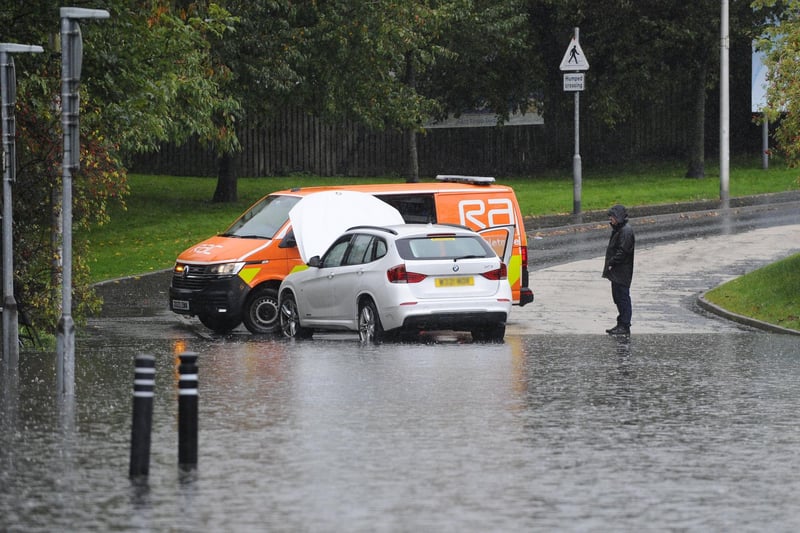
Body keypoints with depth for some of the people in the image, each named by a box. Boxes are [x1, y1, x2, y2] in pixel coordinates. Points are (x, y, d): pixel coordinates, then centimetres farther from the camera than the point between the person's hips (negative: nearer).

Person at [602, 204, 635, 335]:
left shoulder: (626, 231, -17)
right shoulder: (618, 229, 15)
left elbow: (623, 251, -22)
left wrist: (611, 263, -17)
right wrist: (609, 264, 12)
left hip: (622, 273, -10)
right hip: (616, 272, 10)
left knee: (623, 298, -6)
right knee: (618, 297, 15)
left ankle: (625, 326, -2)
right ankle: (621, 324, 22)